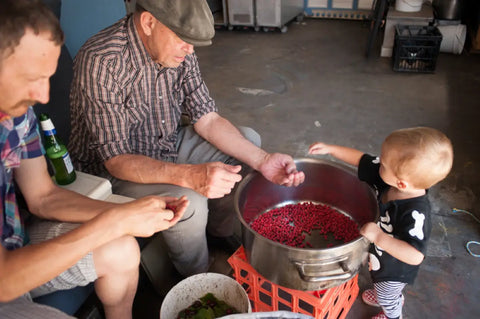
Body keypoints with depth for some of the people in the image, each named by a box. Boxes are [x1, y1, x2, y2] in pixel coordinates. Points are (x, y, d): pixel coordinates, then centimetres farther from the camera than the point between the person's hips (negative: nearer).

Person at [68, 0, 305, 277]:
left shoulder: (181, 52, -9)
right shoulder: (100, 61, -30)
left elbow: (207, 119, -7)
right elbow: (116, 160, -31)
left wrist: (262, 160, -20)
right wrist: (191, 176, -47)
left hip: (168, 144, 7)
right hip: (114, 170, -7)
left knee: (248, 141, 4)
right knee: (188, 202, -33)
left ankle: (219, 232, 20)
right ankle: (198, 280, 1)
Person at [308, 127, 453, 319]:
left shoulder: (415, 214, -46)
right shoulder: (389, 178, -27)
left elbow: (415, 256, -48)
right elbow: (362, 160, -15)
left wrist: (379, 237, -51)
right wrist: (331, 149, -17)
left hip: (393, 271, -6)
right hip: (380, 257, 6)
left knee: (388, 299, 29)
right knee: (383, 290, 39)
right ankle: (395, 300, 71)